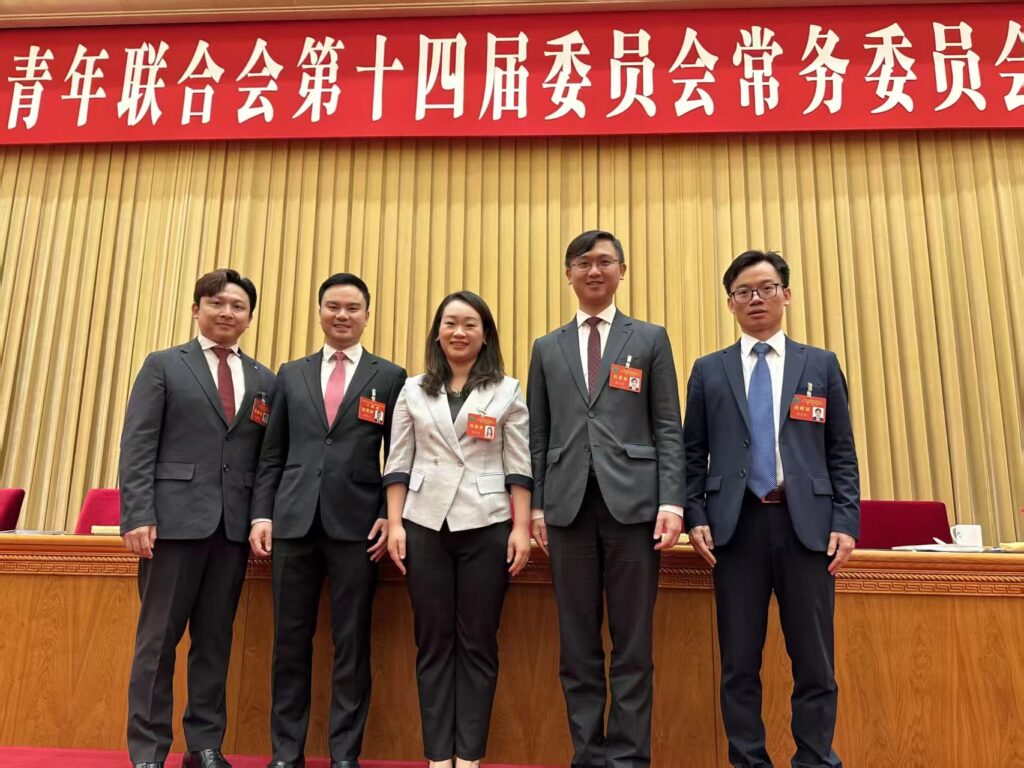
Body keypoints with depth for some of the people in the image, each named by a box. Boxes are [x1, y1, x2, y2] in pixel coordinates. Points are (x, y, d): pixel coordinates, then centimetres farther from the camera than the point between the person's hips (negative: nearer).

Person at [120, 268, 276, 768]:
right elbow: (137, 446, -3)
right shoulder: (163, 366, 5)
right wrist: (138, 515, -12)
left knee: (215, 639, 11)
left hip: (234, 525, 3)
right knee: (158, 638, 5)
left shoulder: (263, 380, 12)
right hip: (175, 518, -2)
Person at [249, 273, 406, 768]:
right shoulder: (291, 375, 13)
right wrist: (261, 514, 3)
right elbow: (272, 455, 11)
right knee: (290, 642, 10)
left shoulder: (390, 377, 5)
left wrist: (390, 517, -6)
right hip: (293, 522, 3)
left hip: (356, 524, -2)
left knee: (351, 644, 6)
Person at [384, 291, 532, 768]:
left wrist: (520, 528, -5)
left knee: (477, 643, 5)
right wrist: (394, 524, 0)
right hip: (425, 525, 2)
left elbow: (519, 467, 1)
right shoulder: (414, 391, 9)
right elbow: (398, 464, 7)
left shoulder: (507, 392, 5)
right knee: (433, 642, 7)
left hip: (486, 527, -1)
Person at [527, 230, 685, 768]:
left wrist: (672, 502, -6)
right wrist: (536, 507, 4)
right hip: (568, 505, 2)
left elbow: (668, 429, 4)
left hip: (632, 503, -1)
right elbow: (538, 436, 11)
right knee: (578, 643, 8)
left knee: (632, 643, 4)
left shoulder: (650, 339, 10)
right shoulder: (547, 348, 15)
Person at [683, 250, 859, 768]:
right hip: (736, 525, 0)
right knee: (739, 662, 6)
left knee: (814, 662, 5)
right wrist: (696, 518, -3)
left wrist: (845, 522, -2)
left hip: (806, 523, 0)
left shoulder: (822, 365, 11)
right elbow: (693, 454, 8)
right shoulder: (708, 371, 11)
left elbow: (842, 453, 8)